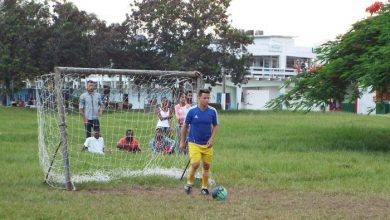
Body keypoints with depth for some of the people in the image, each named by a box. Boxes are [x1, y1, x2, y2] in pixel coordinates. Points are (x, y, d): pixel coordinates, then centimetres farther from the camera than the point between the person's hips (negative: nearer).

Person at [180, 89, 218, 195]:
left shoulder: (212, 111, -3)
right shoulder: (192, 111, -8)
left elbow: (215, 126, 9)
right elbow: (185, 126, 3)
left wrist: (212, 139, -5)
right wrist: (182, 141, 6)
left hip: (207, 144, 3)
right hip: (194, 143, -3)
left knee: (206, 166, 6)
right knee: (195, 164, -14)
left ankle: (204, 187, 22)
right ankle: (190, 183, 10)